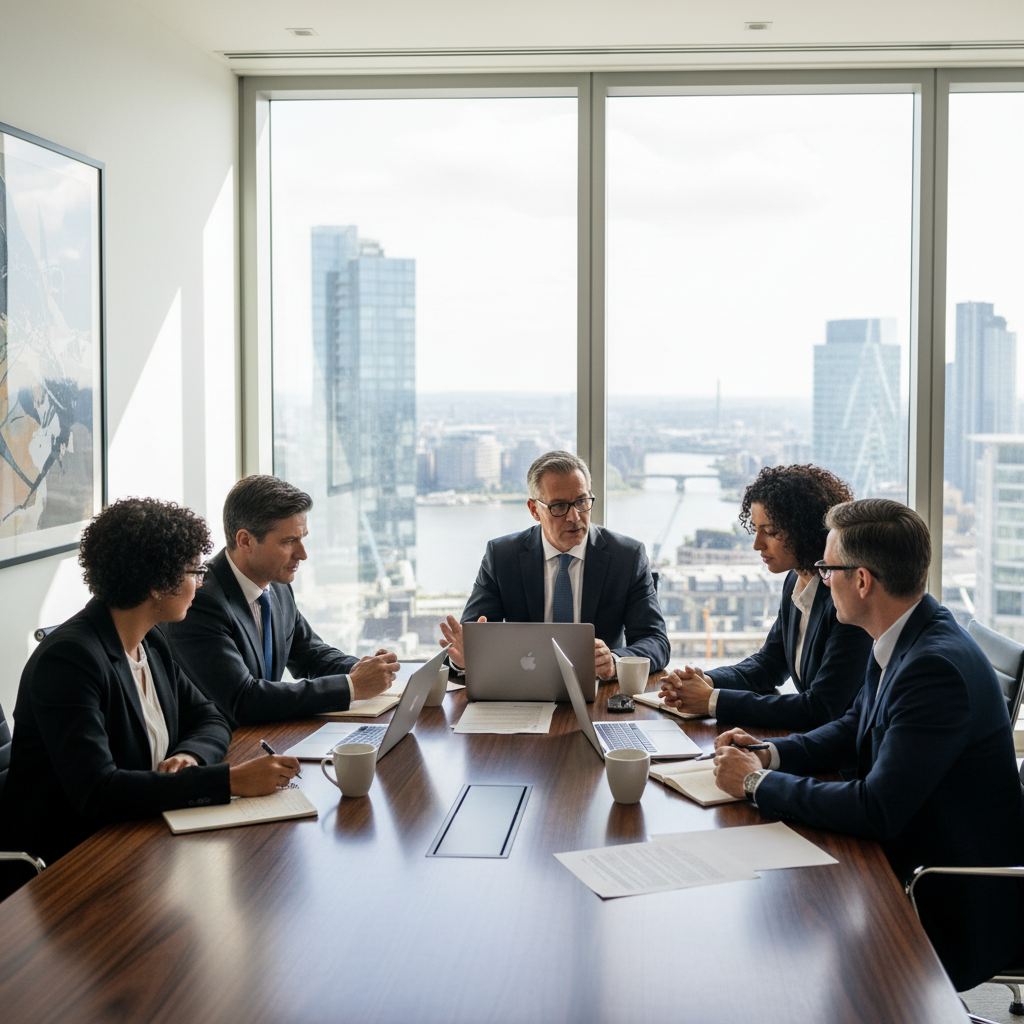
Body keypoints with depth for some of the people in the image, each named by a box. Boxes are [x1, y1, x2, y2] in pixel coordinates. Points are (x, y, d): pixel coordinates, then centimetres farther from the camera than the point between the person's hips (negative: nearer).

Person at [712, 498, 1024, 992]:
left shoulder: (937, 666, -28)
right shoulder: (902, 640, 2)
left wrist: (758, 781, -19)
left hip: (953, 916, -9)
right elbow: (853, 729, 18)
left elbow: (877, 810, -31)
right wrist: (770, 755, 0)